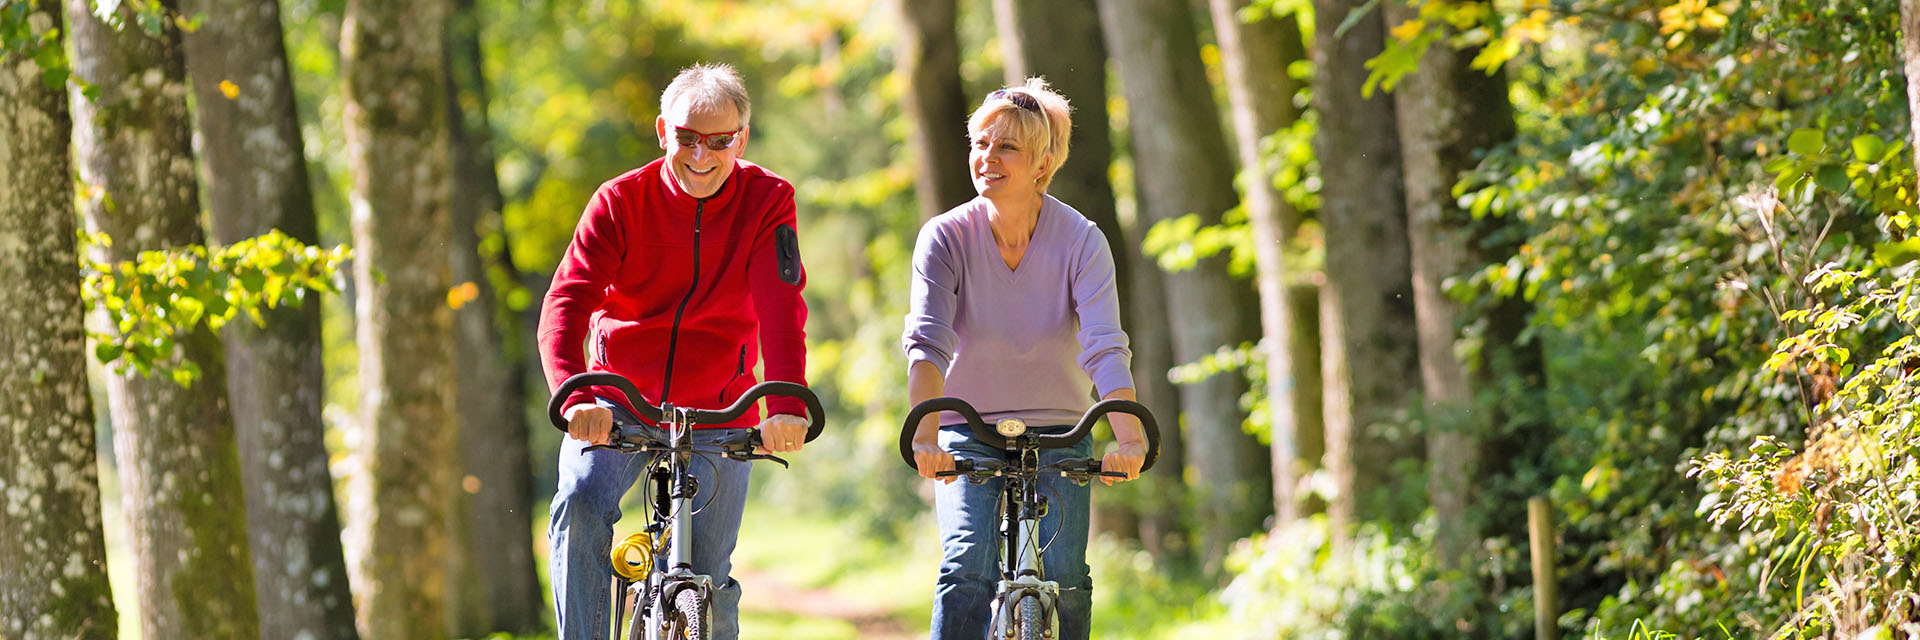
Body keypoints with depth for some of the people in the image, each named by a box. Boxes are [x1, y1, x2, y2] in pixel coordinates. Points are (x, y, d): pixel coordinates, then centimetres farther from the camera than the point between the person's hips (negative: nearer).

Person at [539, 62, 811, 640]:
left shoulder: (767, 202, -8)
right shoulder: (620, 201, -10)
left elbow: (781, 307, -21)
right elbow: (566, 303, -21)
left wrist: (787, 406, -39)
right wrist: (575, 397, -41)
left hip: (717, 415, 0)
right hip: (617, 404, 0)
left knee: (709, 580, -1)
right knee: (579, 506, -28)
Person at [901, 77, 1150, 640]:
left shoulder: (1081, 241, -14)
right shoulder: (945, 237, -14)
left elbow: (1106, 347, -26)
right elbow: (927, 340, -26)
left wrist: (1129, 436, -44)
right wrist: (926, 433, -44)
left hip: (1058, 436, 1)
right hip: (969, 435, 0)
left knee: (1065, 579, -13)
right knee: (967, 569, -20)